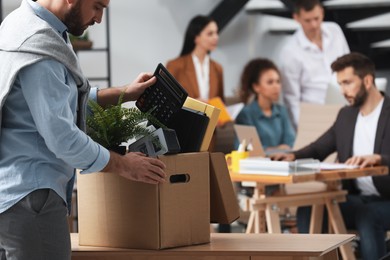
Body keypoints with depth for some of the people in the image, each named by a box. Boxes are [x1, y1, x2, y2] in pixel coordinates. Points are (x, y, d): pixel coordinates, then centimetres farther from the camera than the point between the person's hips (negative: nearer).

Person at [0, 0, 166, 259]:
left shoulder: (23, 23, 14)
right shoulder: (39, 47, -19)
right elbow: (62, 137, -21)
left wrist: (123, 93, 23)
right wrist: (125, 165, -7)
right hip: (30, 196, -10)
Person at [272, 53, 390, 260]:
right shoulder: (346, 115, 13)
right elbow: (318, 149, 15)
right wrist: (293, 156, -6)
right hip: (355, 199, 6)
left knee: (367, 218, -37)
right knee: (308, 211, -20)